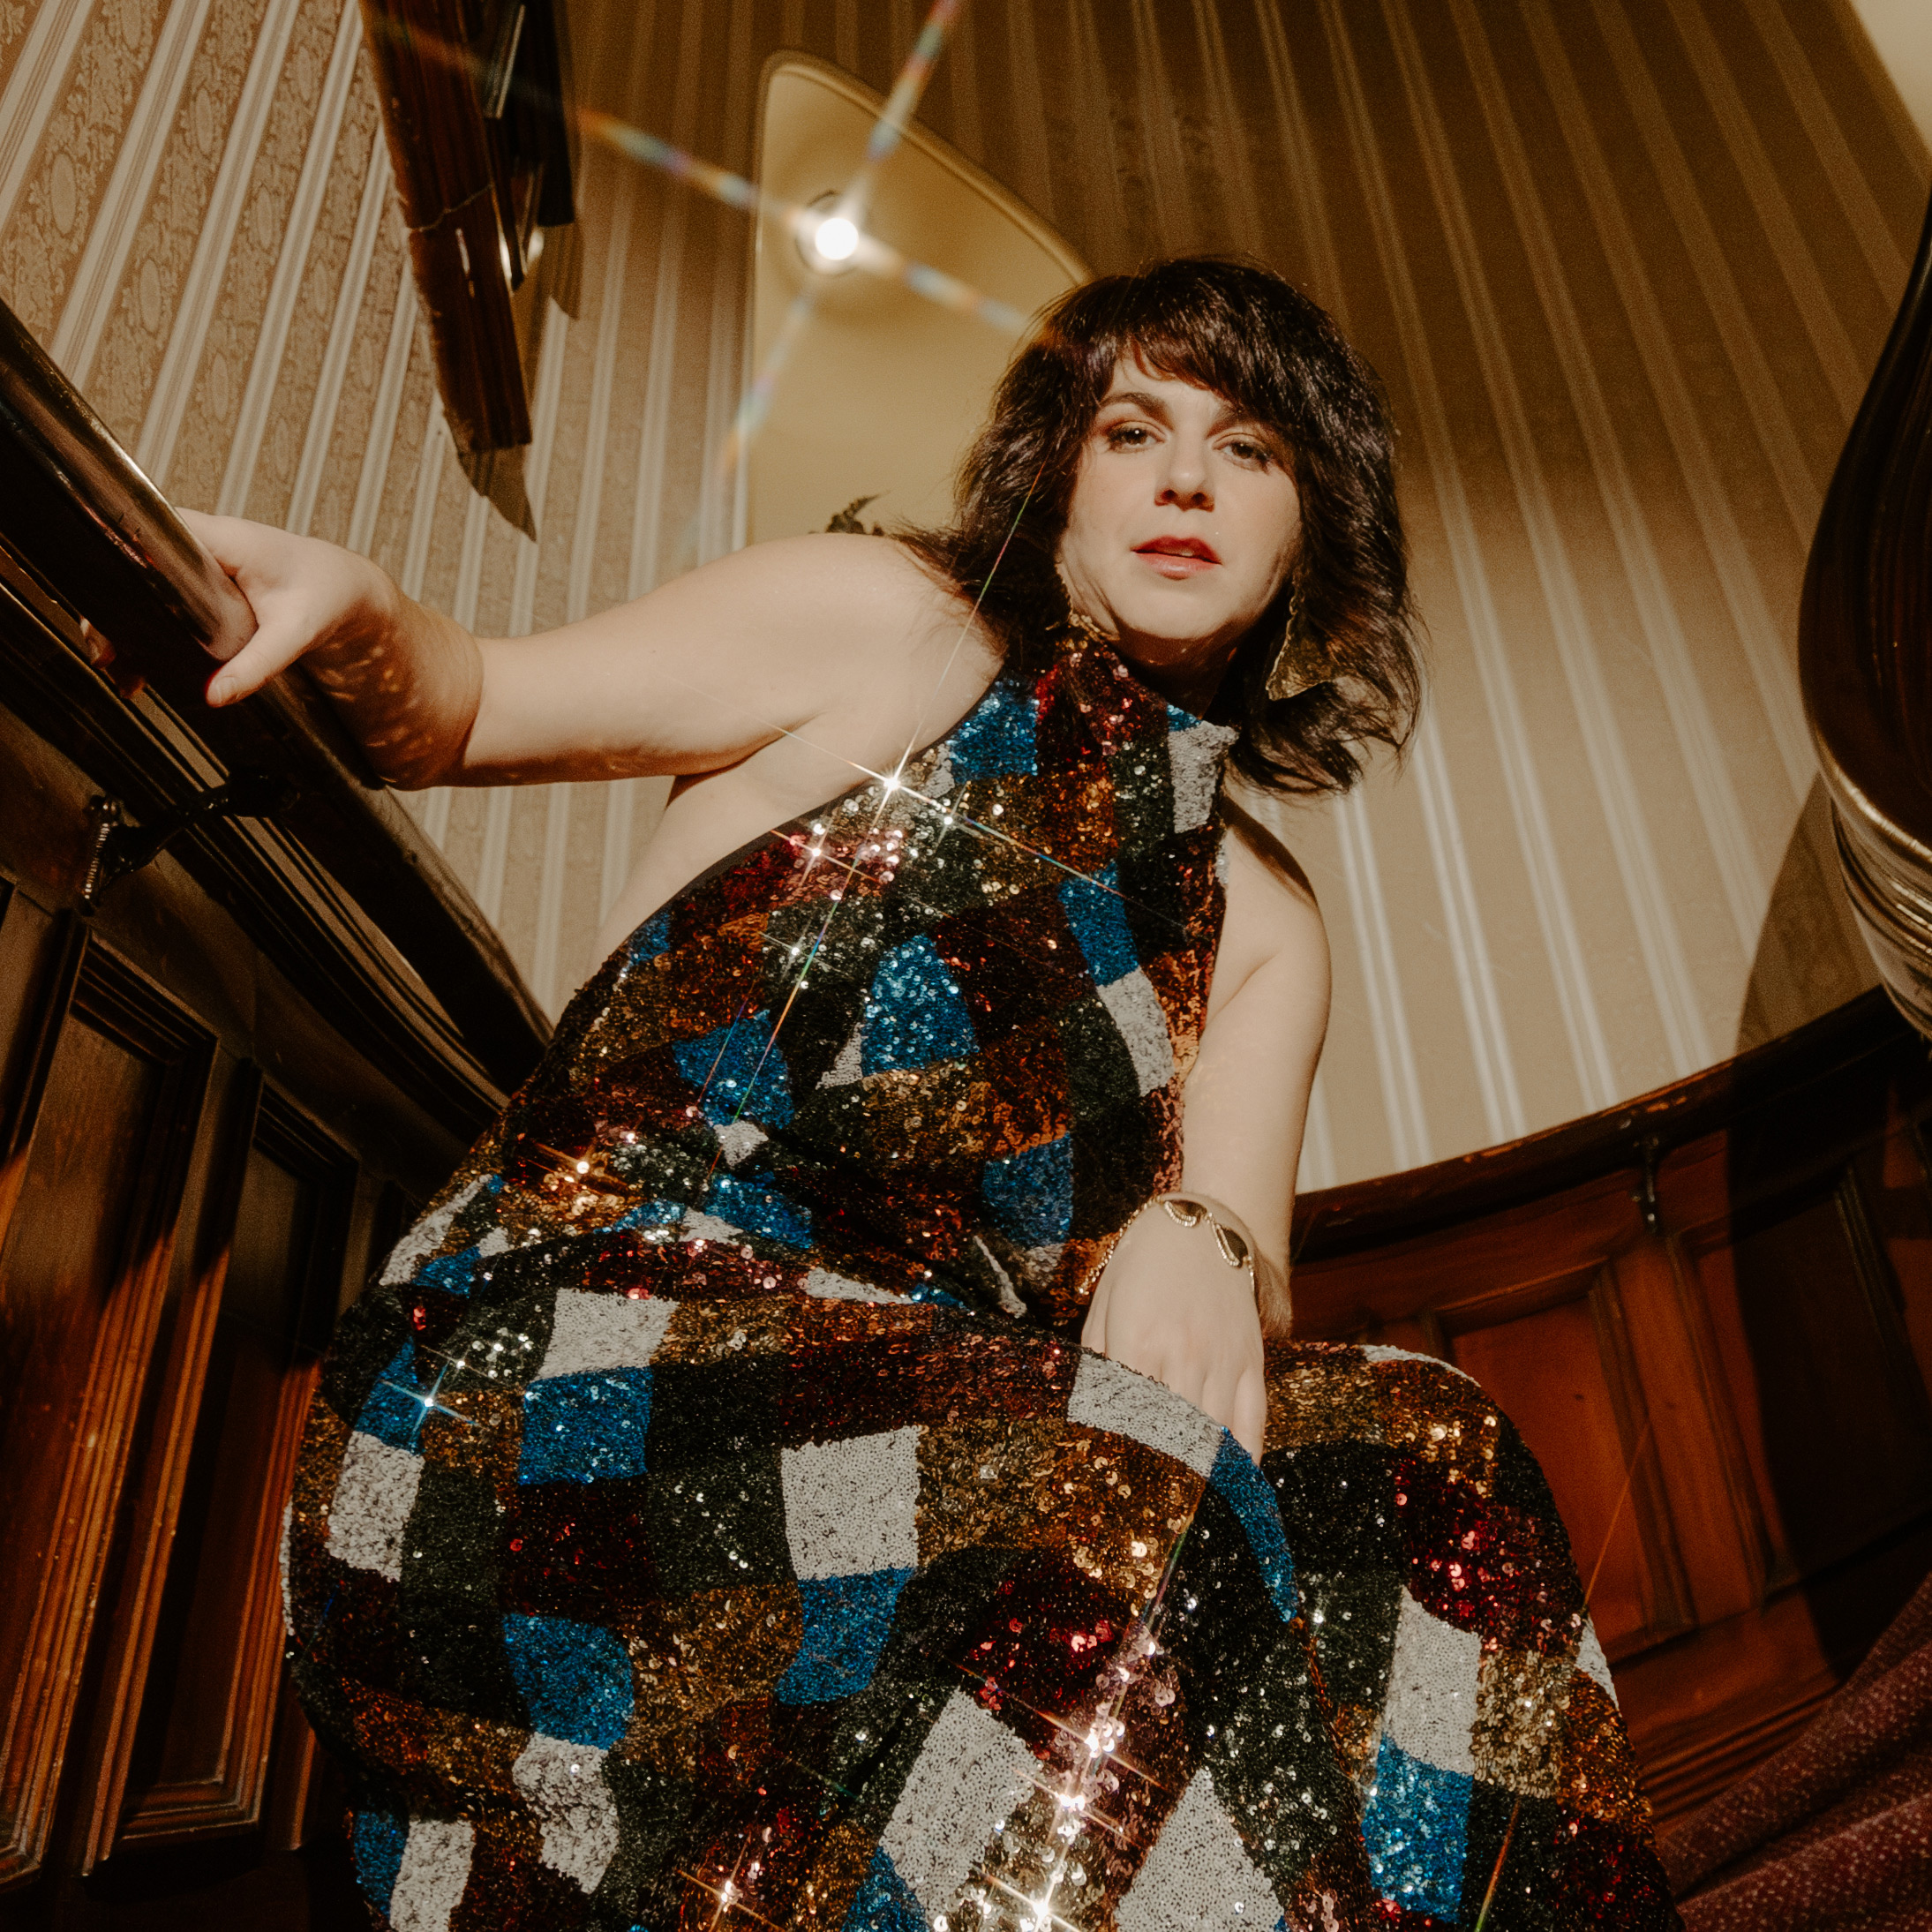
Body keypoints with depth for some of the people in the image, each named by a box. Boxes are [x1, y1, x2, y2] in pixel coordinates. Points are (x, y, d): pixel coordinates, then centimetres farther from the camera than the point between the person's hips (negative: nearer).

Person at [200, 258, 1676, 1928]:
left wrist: (1208, 1250, -17)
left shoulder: (1261, 918, 18)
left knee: (1420, 1465, -18)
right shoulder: (899, 628, 5)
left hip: (893, 1423, 5)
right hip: (557, 1338, -4)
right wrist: (357, 617, -16)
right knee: (1132, 1514, -31)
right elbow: (462, 710, 7)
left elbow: (1243, 1248, 7)